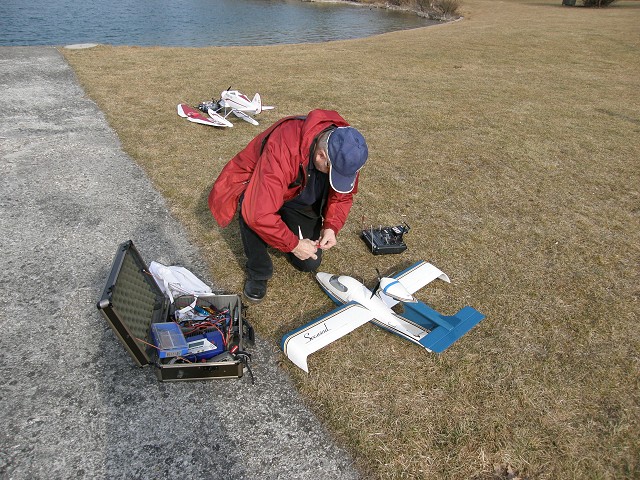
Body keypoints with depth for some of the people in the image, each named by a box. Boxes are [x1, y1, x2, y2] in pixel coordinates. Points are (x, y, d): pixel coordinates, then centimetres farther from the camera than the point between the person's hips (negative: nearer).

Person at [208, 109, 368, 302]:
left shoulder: (344, 150, -24)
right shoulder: (282, 150, -43)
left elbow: (343, 195, -7)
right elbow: (260, 214, -46)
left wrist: (331, 226, -23)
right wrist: (293, 244, -35)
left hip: (301, 197, 5)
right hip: (257, 186, -4)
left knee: (309, 263, -1)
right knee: (250, 209, -41)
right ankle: (258, 272, -14)